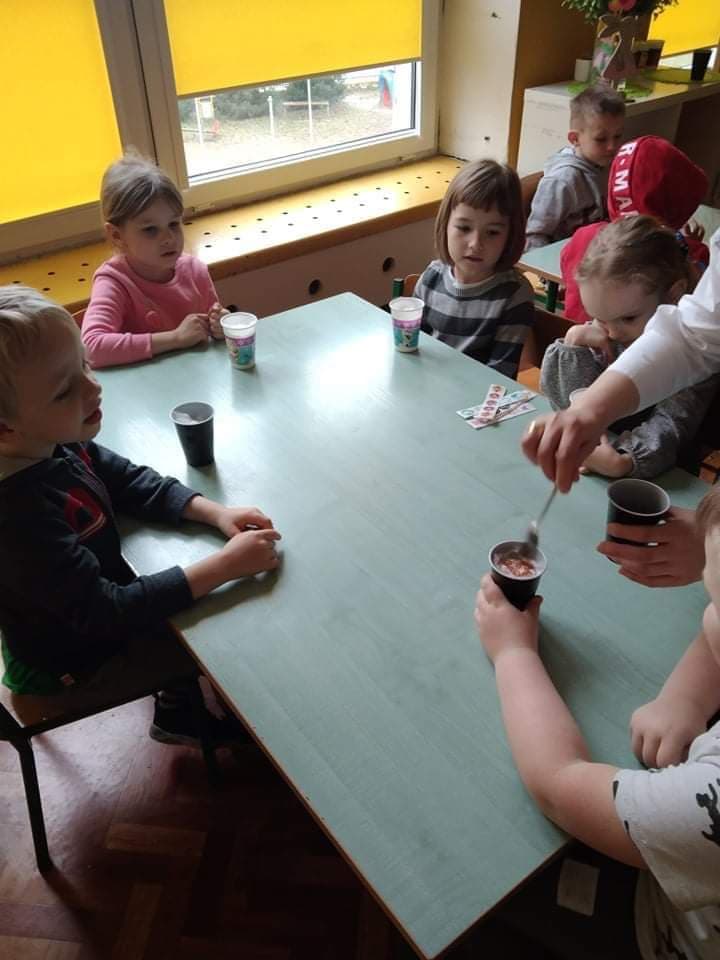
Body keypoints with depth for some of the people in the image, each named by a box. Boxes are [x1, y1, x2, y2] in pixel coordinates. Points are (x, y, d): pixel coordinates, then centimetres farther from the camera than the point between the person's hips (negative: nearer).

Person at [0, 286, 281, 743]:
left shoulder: (54, 443, -16)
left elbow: (130, 481, -2)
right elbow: (105, 613, -36)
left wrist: (216, 513, -16)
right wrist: (224, 565, -36)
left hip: (96, 602, 7)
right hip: (73, 662, -7)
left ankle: (178, 709, 39)